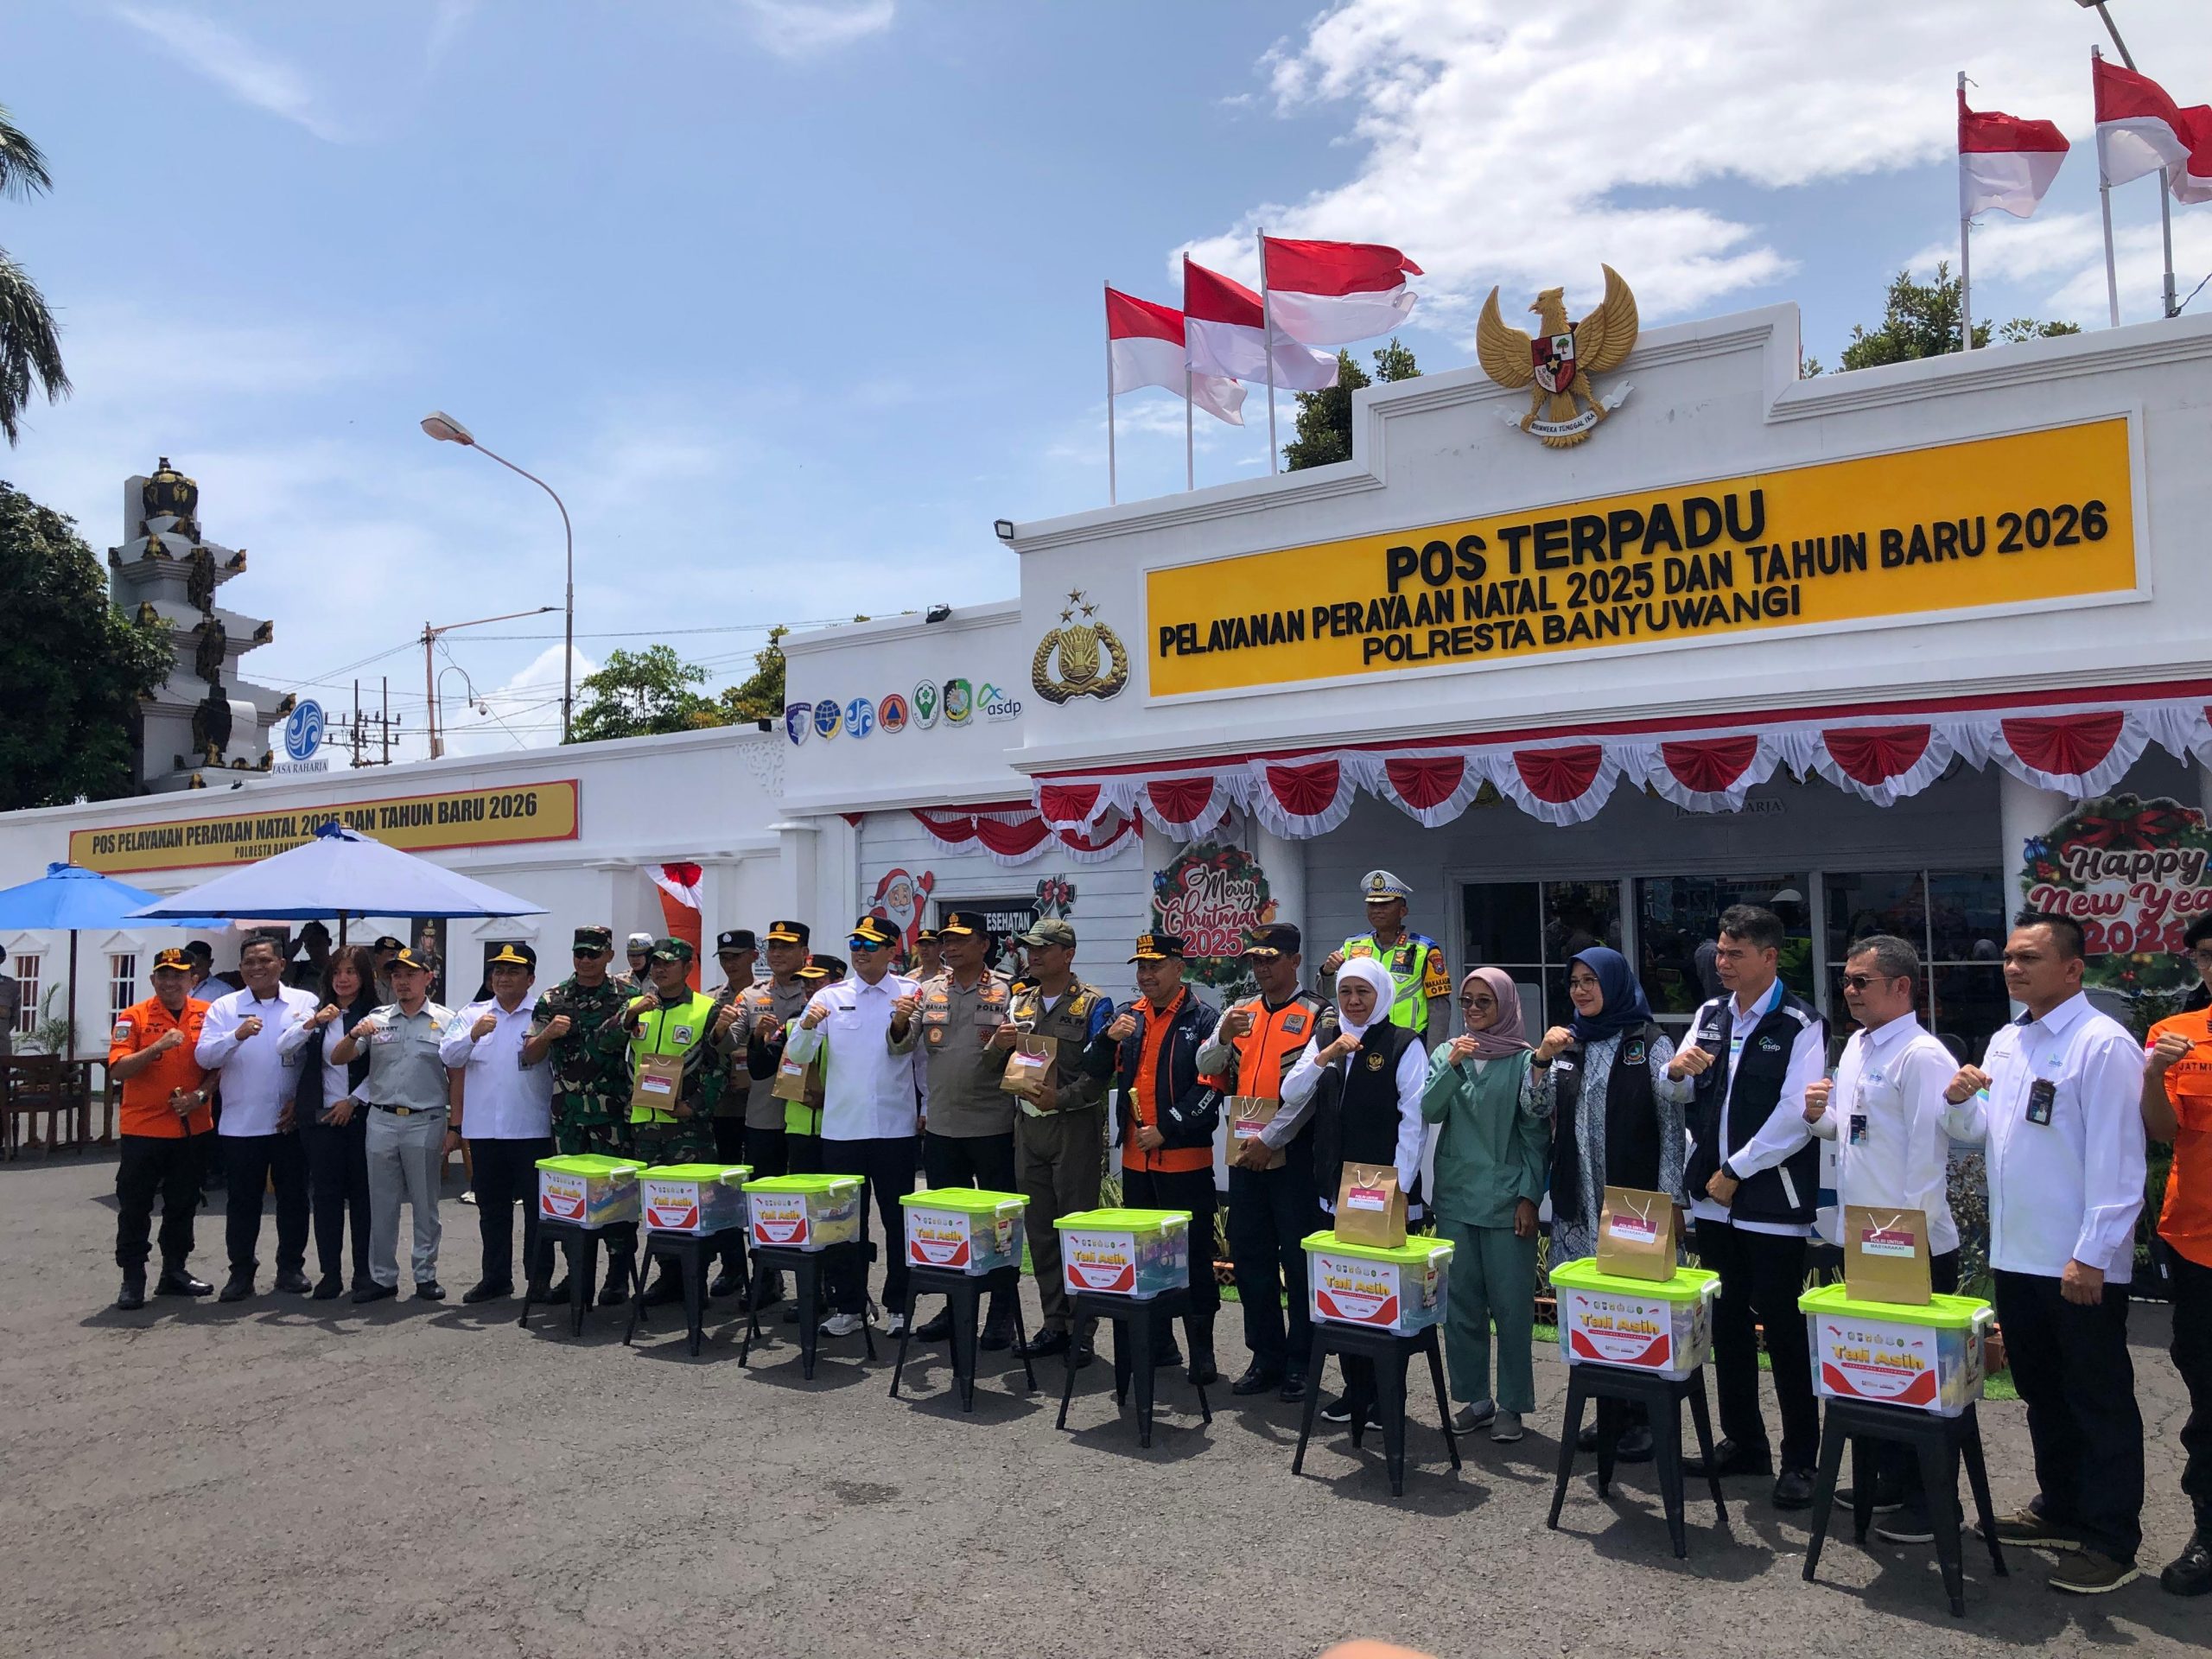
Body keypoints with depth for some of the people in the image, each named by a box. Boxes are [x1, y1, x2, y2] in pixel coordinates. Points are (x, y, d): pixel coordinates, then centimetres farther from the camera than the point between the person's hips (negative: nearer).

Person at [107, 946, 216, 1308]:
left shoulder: (207, 1015, 3)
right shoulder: (133, 1017, -5)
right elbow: (117, 1071, -13)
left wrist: (201, 1094, -9)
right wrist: (157, 1048, -26)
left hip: (193, 1127, 3)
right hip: (143, 1129, -3)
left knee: (183, 1205, 12)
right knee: (134, 1207, 3)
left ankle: (174, 1271, 24)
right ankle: (133, 1279, 13)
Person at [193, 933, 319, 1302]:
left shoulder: (306, 1004, 2)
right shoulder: (224, 1008, 4)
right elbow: (204, 1056, -7)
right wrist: (237, 1035, -24)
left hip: (290, 1122, 0)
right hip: (240, 1124, 0)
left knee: (293, 1197, 8)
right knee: (242, 1201, 7)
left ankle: (290, 1268, 20)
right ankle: (241, 1272, 18)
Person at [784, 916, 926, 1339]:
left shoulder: (912, 994, 0)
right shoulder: (830, 996, 4)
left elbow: (924, 1055, 5)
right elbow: (797, 1054, -2)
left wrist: (930, 1107, 1)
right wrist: (807, 1026, -21)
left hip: (895, 1126, -1)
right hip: (841, 1126, 2)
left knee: (898, 1220, 7)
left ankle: (899, 1306, 20)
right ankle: (848, 1307, 20)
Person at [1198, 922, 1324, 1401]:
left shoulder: (1315, 1016, -6)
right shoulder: (1239, 1013, 12)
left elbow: (1310, 1089, -13)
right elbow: (1206, 1068, 6)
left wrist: (1270, 1139, -17)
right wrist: (1223, 1037, -14)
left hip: (1293, 1155, -6)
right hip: (1244, 1155, 6)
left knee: (1299, 1262, 3)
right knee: (1250, 1259, 12)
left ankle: (1300, 1362, 14)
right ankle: (1266, 1357, 24)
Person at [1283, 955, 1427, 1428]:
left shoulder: (1405, 1044, -5)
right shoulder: (1325, 1038, 10)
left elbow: (1414, 1120, -9)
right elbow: (1290, 1095, 2)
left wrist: (1400, 1187, -14)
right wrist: (1325, 1056, -12)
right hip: (1335, 1190, 5)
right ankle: (1356, 1390, 23)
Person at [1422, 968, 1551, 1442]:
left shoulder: (1524, 1060, -4)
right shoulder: (1446, 1053, 7)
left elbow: (1536, 1133, -3)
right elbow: (1428, 1111, -4)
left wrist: (1529, 1197, -6)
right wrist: (1452, 1066, -16)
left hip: (1506, 1202, -4)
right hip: (1454, 1196, 4)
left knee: (1512, 1305, 1)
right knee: (1460, 1304, 9)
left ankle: (1511, 1404, 13)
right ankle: (1474, 1398, 21)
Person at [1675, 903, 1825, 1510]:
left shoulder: (1800, 1024, -9)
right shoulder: (1709, 1017, 10)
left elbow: (1796, 1116, -15)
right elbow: (1676, 1094, 13)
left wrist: (1735, 1171, -12)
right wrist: (1677, 1069, -10)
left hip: (1772, 1200, -6)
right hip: (1714, 1196, 6)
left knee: (1781, 1326, 0)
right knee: (1727, 1322, 13)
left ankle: (1800, 1459, 12)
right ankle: (1742, 1443, 26)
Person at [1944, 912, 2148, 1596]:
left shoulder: (2103, 1044, -15)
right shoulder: (2006, 1042, 10)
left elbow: (2116, 1158, -18)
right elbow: (1977, 1130, 17)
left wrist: (2093, 1255, -19)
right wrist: (1960, 1101, -5)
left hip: (2081, 1265, -8)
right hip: (2017, 1255, 8)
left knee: (2100, 1404, 5)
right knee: (2041, 1393, 20)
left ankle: (2112, 1542, 16)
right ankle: (2060, 1510, 35)